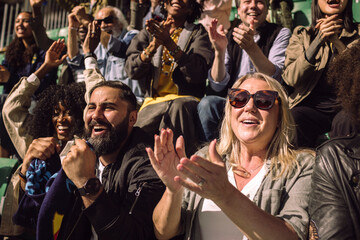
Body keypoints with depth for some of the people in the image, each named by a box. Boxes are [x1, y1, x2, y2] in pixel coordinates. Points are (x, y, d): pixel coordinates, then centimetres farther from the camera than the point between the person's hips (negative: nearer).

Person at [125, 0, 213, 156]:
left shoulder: (198, 33, 12)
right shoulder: (148, 33, 19)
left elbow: (198, 74, -6)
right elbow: (131, 71, 5)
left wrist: (170, 44, -14)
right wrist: (153, 45, -10)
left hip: (185, 98, -1)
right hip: (154, 100, 1)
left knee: (179, 106, -38)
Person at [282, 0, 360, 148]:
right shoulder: (301, 34, 14)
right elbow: (290, 79, -3)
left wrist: (337, 42, -11)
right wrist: (318, 40, -11)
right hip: (312, 106, 1)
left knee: (345, 122, -33)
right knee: (293, 117, -31)